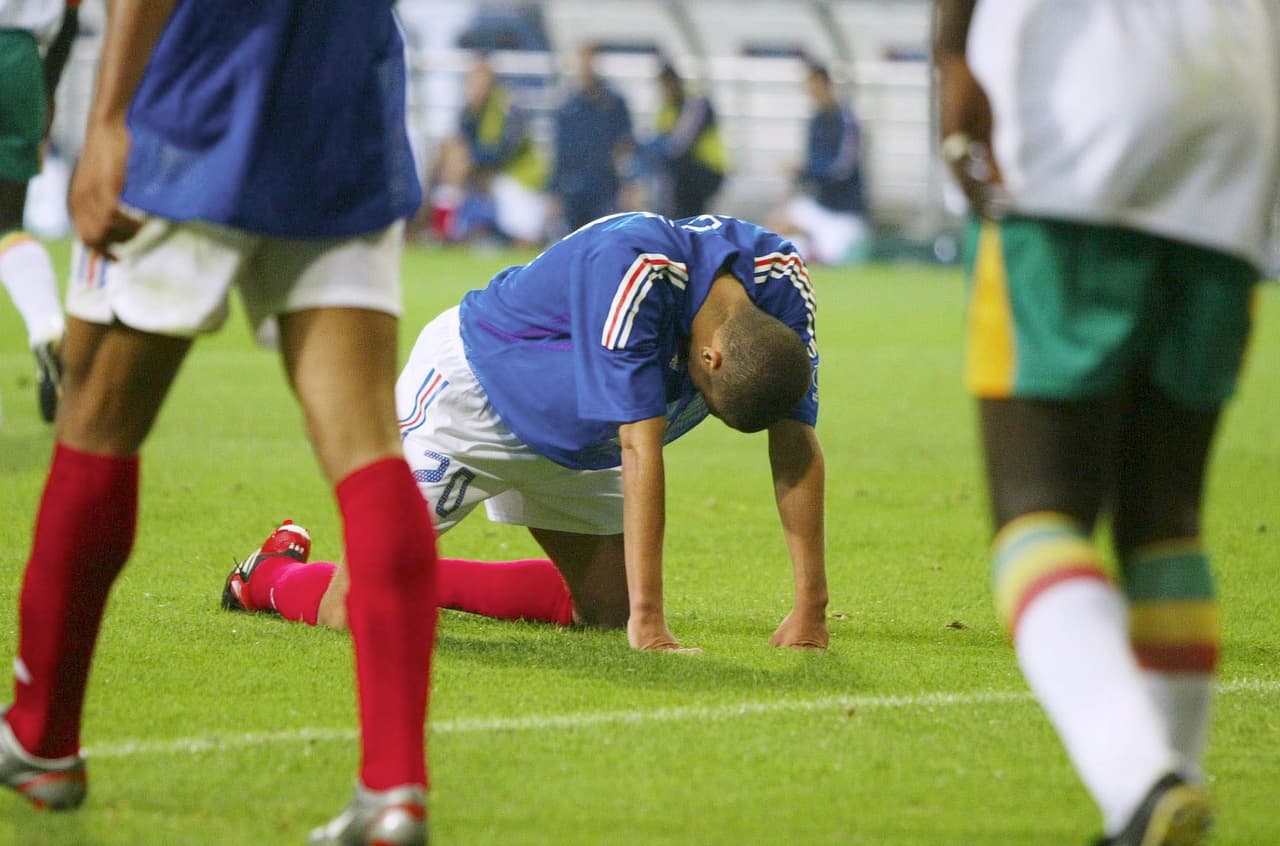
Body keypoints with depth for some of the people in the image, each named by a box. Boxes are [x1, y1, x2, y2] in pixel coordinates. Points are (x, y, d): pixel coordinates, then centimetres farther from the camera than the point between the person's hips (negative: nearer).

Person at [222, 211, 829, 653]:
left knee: (607, 609, 9)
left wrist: (811, 608, -23)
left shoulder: (780, 282, -22)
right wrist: (647, 622, -42)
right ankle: (274, 574, 23)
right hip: (471, 385, -7)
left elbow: (797, 441, -18)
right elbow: (640, 448, -42)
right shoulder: (631, 269, -41)